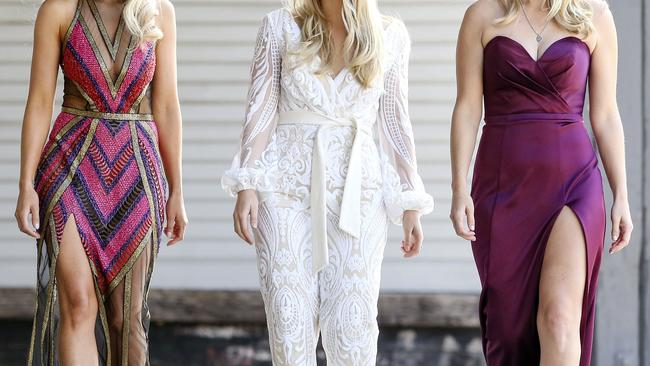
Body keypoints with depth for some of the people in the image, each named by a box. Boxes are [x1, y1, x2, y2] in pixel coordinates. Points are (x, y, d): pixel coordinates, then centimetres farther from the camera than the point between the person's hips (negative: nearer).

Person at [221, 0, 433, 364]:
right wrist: (247, 184, -5)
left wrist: (410, 202, 7)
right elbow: (261, 111, 4)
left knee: (352, 327, -5)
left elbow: (395, 123, 10)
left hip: (356, 189, 0)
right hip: (287, 185, 0)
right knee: (290, 324, -4)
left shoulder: (391, 35, 8)